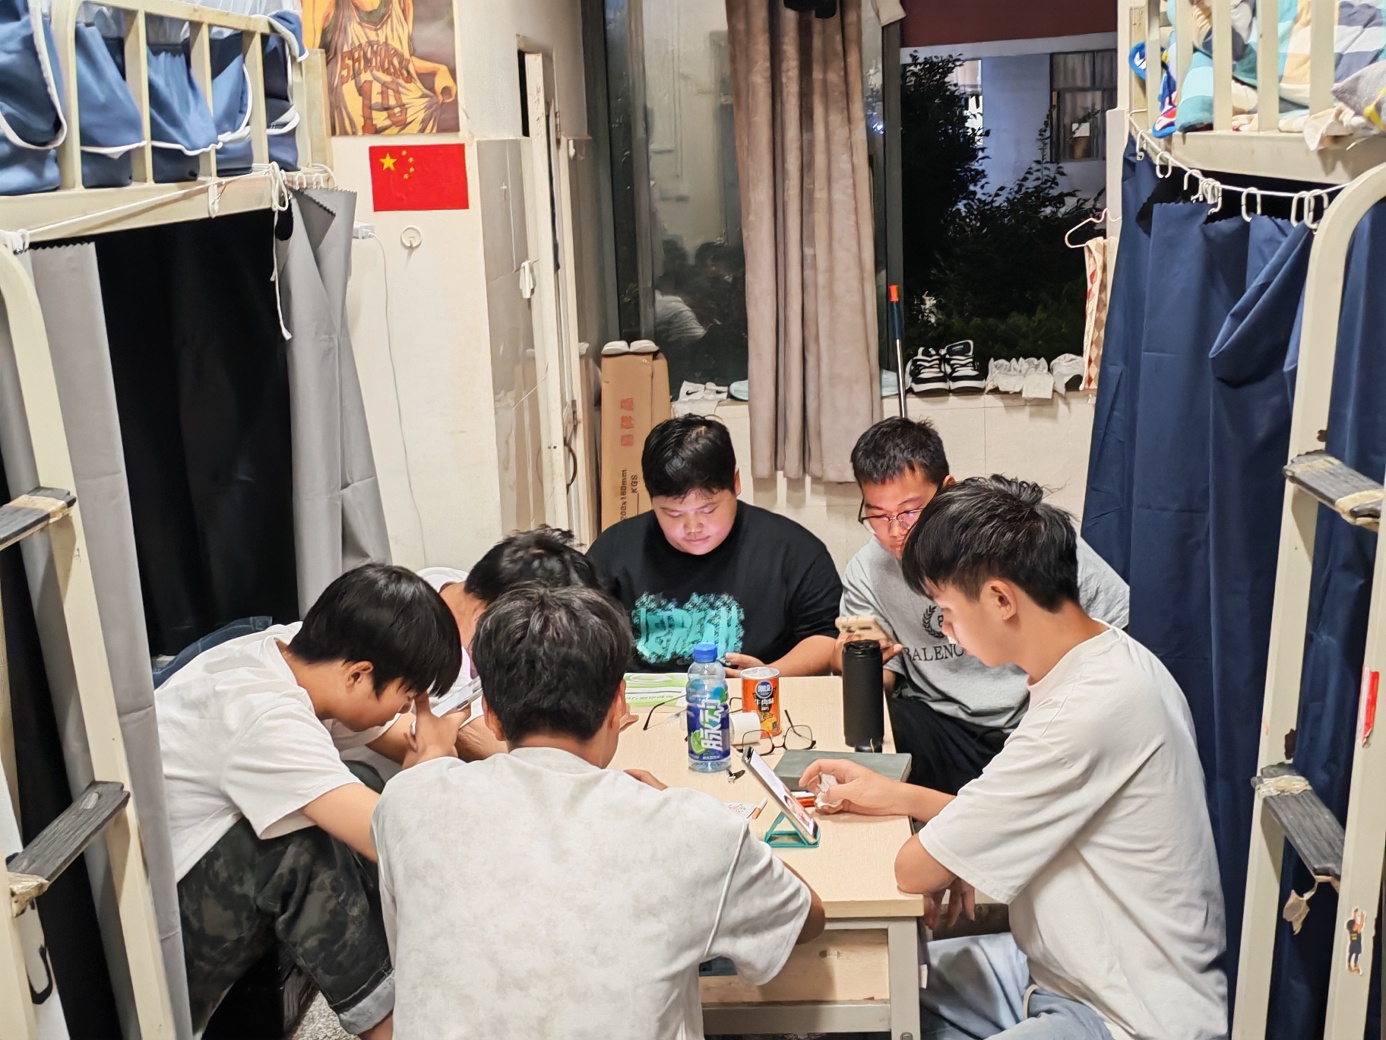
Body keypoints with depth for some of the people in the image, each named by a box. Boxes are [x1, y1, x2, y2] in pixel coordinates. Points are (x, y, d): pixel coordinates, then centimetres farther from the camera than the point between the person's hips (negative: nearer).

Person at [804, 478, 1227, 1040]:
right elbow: (1021, 818, 12)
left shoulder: (1091, 709, -30)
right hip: (1063, 967, 9)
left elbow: (917, 869, -23)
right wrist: (891, 794, 4)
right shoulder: (1101, 661, 1)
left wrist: (944, 858, -1)